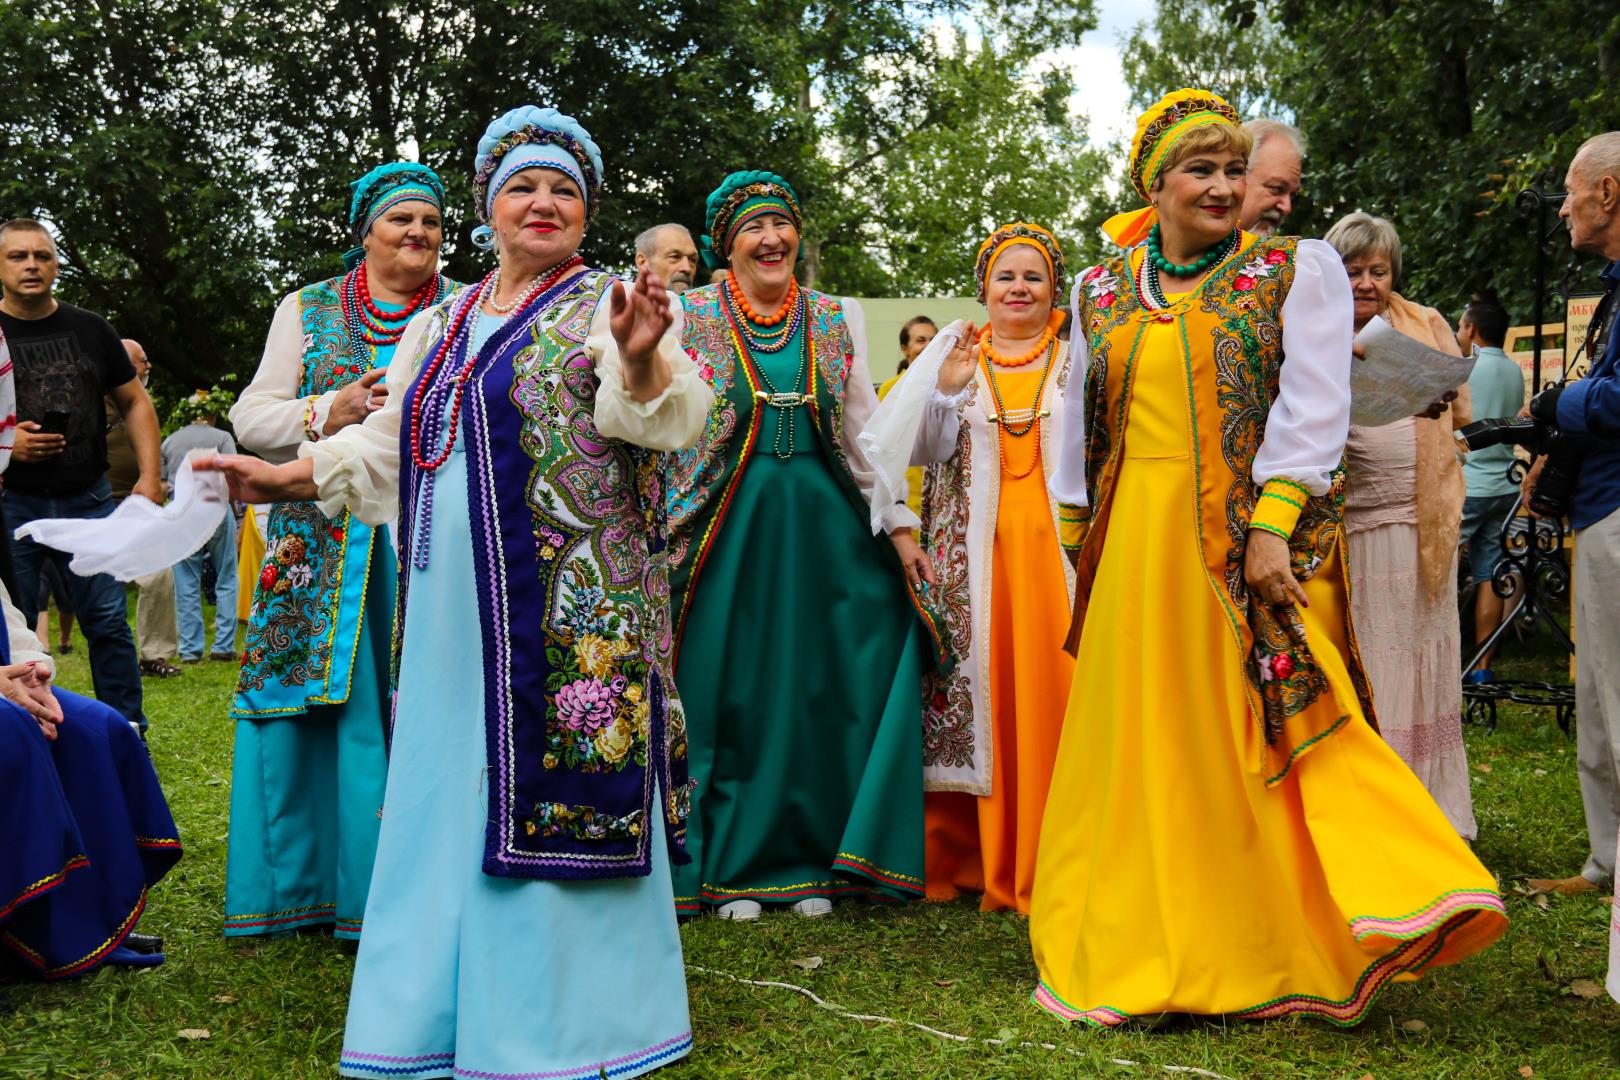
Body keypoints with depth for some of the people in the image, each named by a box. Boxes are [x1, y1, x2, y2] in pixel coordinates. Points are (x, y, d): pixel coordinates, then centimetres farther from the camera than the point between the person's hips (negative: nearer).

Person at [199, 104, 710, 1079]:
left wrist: (641, 359, -31)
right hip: (453, 614, 6)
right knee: (451, 798, 10)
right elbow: (389, 444, 25)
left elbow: (672, 418, -13)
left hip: (570, 607, -6)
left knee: (553, 791, -5)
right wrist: (296, 474, 15)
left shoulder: (606, 306, 1)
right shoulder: (442, 325, 19)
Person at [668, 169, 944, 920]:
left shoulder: (837, 320, 12)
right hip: (728, 524, -2)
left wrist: (898, 521, 6)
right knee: (728, 688, 1)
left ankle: (807, 861, 16)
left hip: (822, 523, 2)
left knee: (819, 685, 4)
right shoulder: (689, 317, 4)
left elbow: (865, 428, 12)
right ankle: (731, 868, 14)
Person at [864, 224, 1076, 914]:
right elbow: (923, 450, 5)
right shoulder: (953, 356, 11)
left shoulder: (1075, 360, 11)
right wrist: (945, 392, -9)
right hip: (972, 548, 0)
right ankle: (975, 861, 8)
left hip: (1055, 545, 0)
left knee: (1048, 689, -4)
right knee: (978, 686, -2)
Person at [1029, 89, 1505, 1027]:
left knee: (1265, 729, -7)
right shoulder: (1103, 291, 13)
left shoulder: (1297, 270, 3)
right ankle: (1141, 946, 20)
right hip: (1137, 546, 3)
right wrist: (1079, 540, 14)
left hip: (1257, 538, -3)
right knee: (1143, 739, 7)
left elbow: (1312, 410, -7)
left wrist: (1271, 527, -17)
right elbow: (1081, 428, 17)